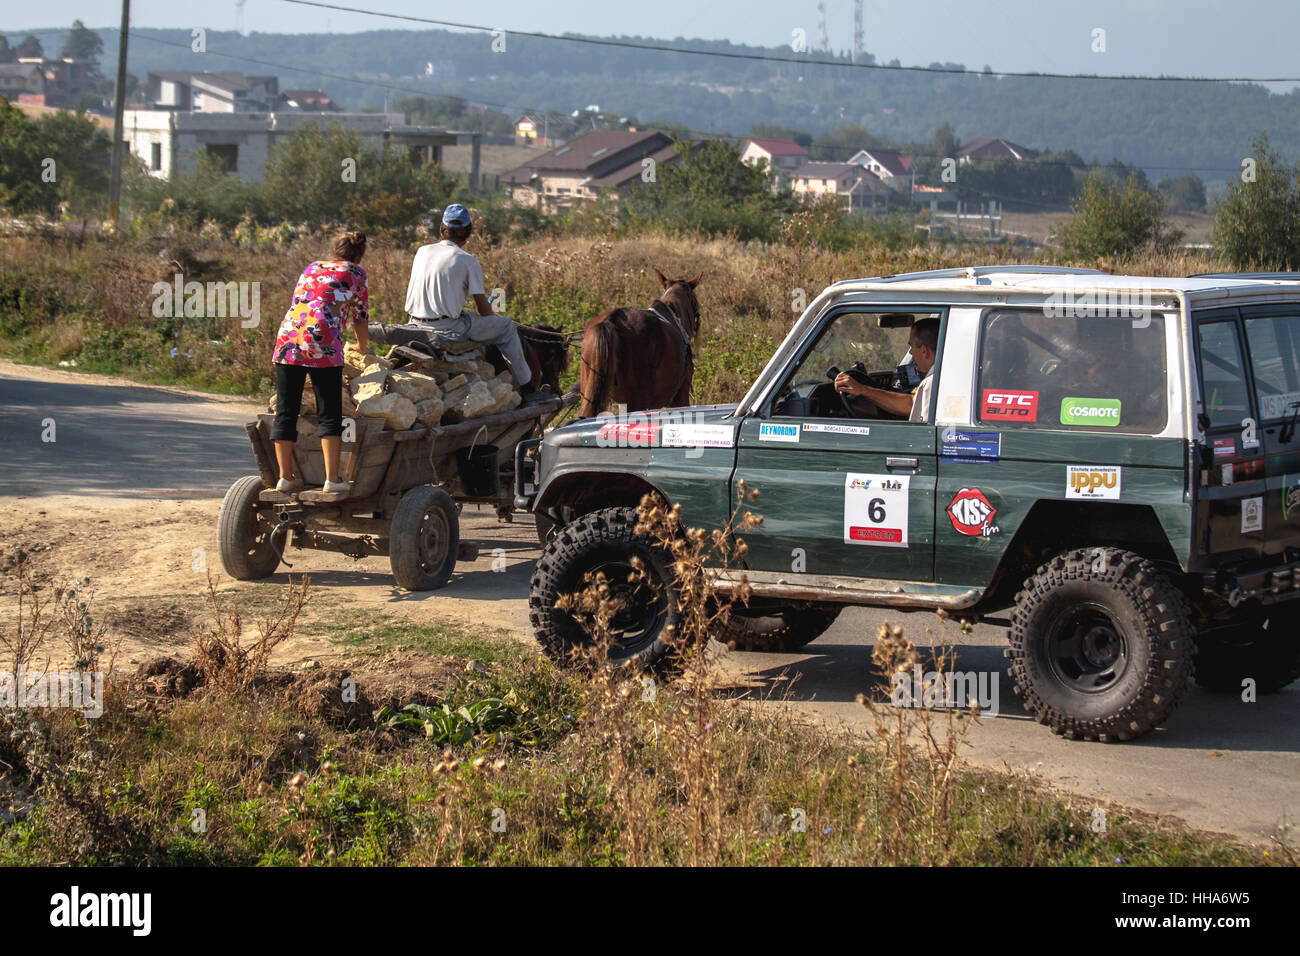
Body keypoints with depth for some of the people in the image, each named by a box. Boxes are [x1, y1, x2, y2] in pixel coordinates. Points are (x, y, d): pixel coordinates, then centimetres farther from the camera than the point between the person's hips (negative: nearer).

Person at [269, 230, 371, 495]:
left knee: (285, 412, 6)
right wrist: (363, 349, 38)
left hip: (288, 338, 4)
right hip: (323, 342, -4)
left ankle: (285, 476, 6)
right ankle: (332, 479, -6)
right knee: (329, 414, 0)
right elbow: (361, 318, 19)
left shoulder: (311, 268, 27)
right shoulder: (356, 273, 14)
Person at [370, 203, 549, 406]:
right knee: (506, 326, 11)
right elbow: (483, 308, -3)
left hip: (416, 322, 7)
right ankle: (527, 390, 13)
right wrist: (493, 318, 18)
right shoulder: (468, 261, -8)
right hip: (449, 328, -7)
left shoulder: (422, 252, 8)